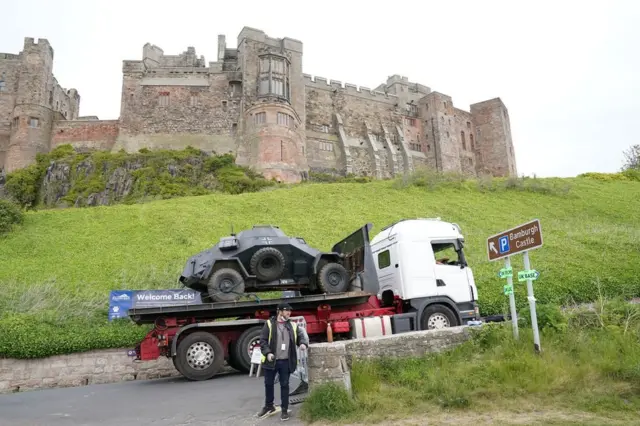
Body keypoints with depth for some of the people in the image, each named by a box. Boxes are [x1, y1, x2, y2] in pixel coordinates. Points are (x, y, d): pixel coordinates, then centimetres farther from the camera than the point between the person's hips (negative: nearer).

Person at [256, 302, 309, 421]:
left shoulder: (293, 326, 5)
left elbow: (301, 336, 10)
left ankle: (284, 410, 21)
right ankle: (269, 406, 35)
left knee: (284, 385, 8)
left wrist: (303, 343, -12)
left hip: (285, 361, 1)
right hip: (271, 360, -1)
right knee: (268, 384, 14)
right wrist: (267, 352, -16)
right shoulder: (269, 324, -3)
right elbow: (263, 340, -4)